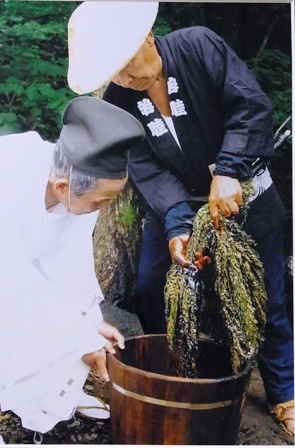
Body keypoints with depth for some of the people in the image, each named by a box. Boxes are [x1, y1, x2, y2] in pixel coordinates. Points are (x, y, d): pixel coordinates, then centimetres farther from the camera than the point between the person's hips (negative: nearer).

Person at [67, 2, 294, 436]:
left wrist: (227, 172, -35)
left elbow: (252, 106, -24)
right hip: (174, 206, 4)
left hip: (242, 198, -3)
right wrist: (177, 225, -33)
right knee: (149, 292, 7)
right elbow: (146, 169, -18)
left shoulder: (199, 46, -19)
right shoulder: (118, 102, -10)